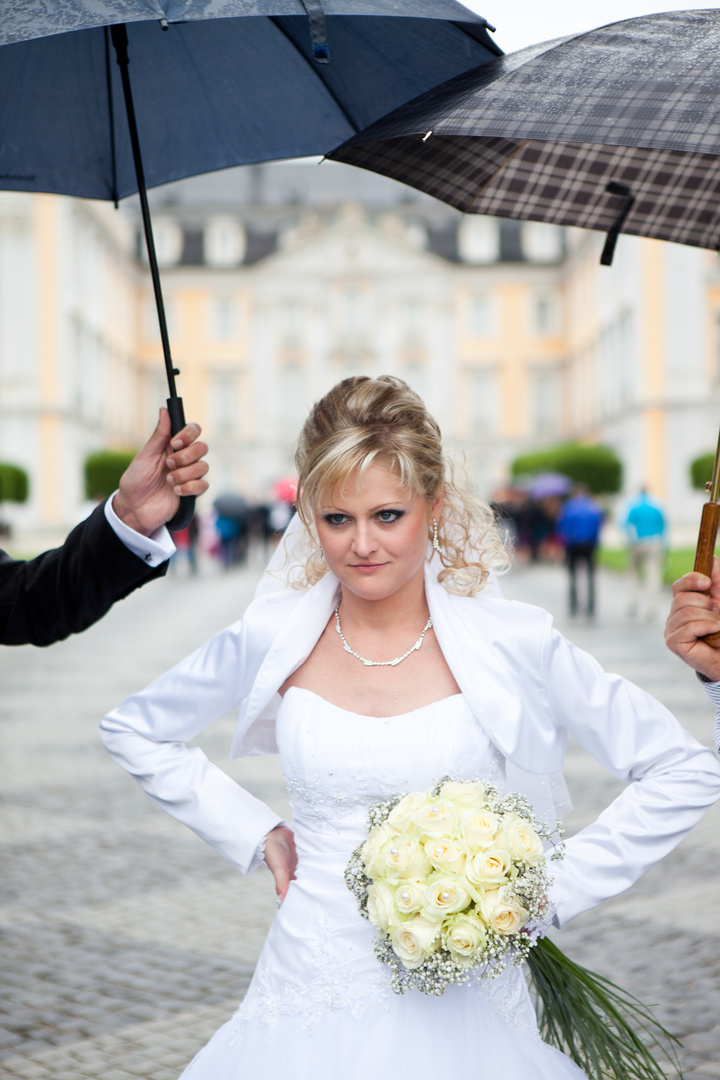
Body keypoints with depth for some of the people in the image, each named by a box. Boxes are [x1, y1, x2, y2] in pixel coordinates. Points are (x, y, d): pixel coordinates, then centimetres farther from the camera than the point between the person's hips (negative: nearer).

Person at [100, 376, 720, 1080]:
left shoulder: (513, 644, -9)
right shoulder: (271, 641, -5)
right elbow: (133, 731, 12)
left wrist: (554, 889, -6)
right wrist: (254, 834, 4)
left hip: (456, 1013, -1)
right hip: (309, 1002, 1)